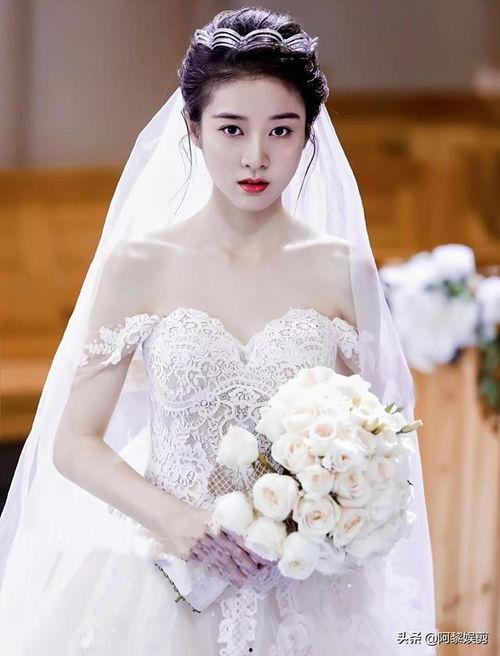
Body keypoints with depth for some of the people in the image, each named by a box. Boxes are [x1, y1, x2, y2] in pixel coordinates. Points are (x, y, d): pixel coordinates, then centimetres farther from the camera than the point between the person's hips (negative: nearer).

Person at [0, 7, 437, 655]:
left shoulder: (341, 271, 0)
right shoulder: (139, 264, -4)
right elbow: (75, 444, -2)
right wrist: (173, 518, -17)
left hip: (301, 594, 1)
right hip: (157, 587, -1)